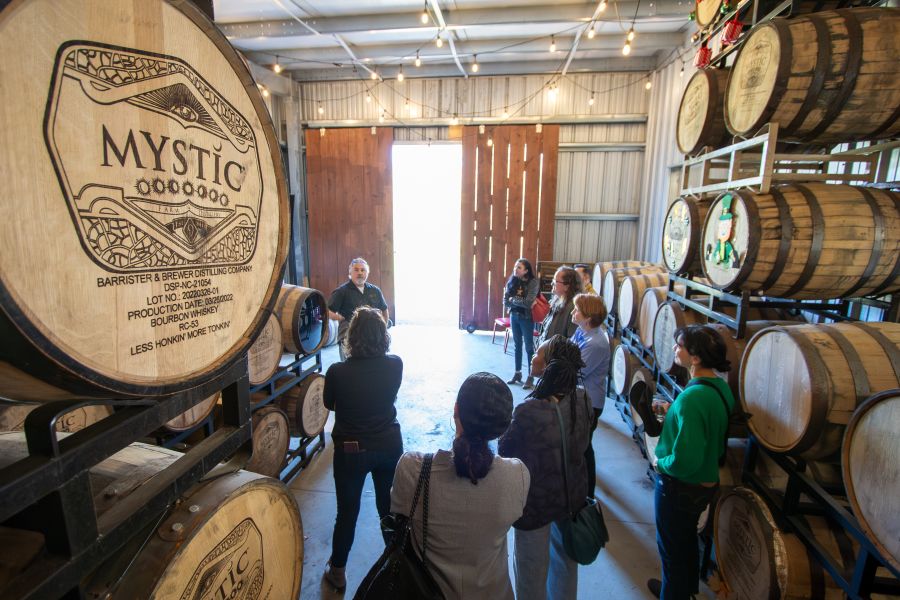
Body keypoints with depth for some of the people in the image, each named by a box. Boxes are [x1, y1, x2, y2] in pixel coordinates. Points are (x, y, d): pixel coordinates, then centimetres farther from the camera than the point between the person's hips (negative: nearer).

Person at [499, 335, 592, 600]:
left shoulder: (529, 412, -32)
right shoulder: (582, 403, -14)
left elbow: (505, 451, -17)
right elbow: (579, 447, 1)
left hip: (536, 501, -5)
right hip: (572, 497, 6)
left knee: (532, 571, 20)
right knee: (565, 559, 30)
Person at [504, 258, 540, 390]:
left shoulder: (533, 282, -15)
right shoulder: (512, 281, 1)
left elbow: (528, 302, -23)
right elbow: (505, 302, -3)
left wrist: (513, 299, -11)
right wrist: (520, 301, -17)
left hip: (526, 318, -5)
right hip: (514, 316, 5)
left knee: (529, 347, 4)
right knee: (517, 345, 15)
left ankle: (530, 377, 14)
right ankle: (517, 373, 27)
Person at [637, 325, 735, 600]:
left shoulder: (692, 397, -33)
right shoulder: (720, 387, -4)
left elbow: (684, 460, -33)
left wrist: (661, 462, -14)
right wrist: (673, 414, 3)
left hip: (681, 487, -9)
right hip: (707, 482, 9)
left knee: (672, 548, 15)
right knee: (687, 540, 30)